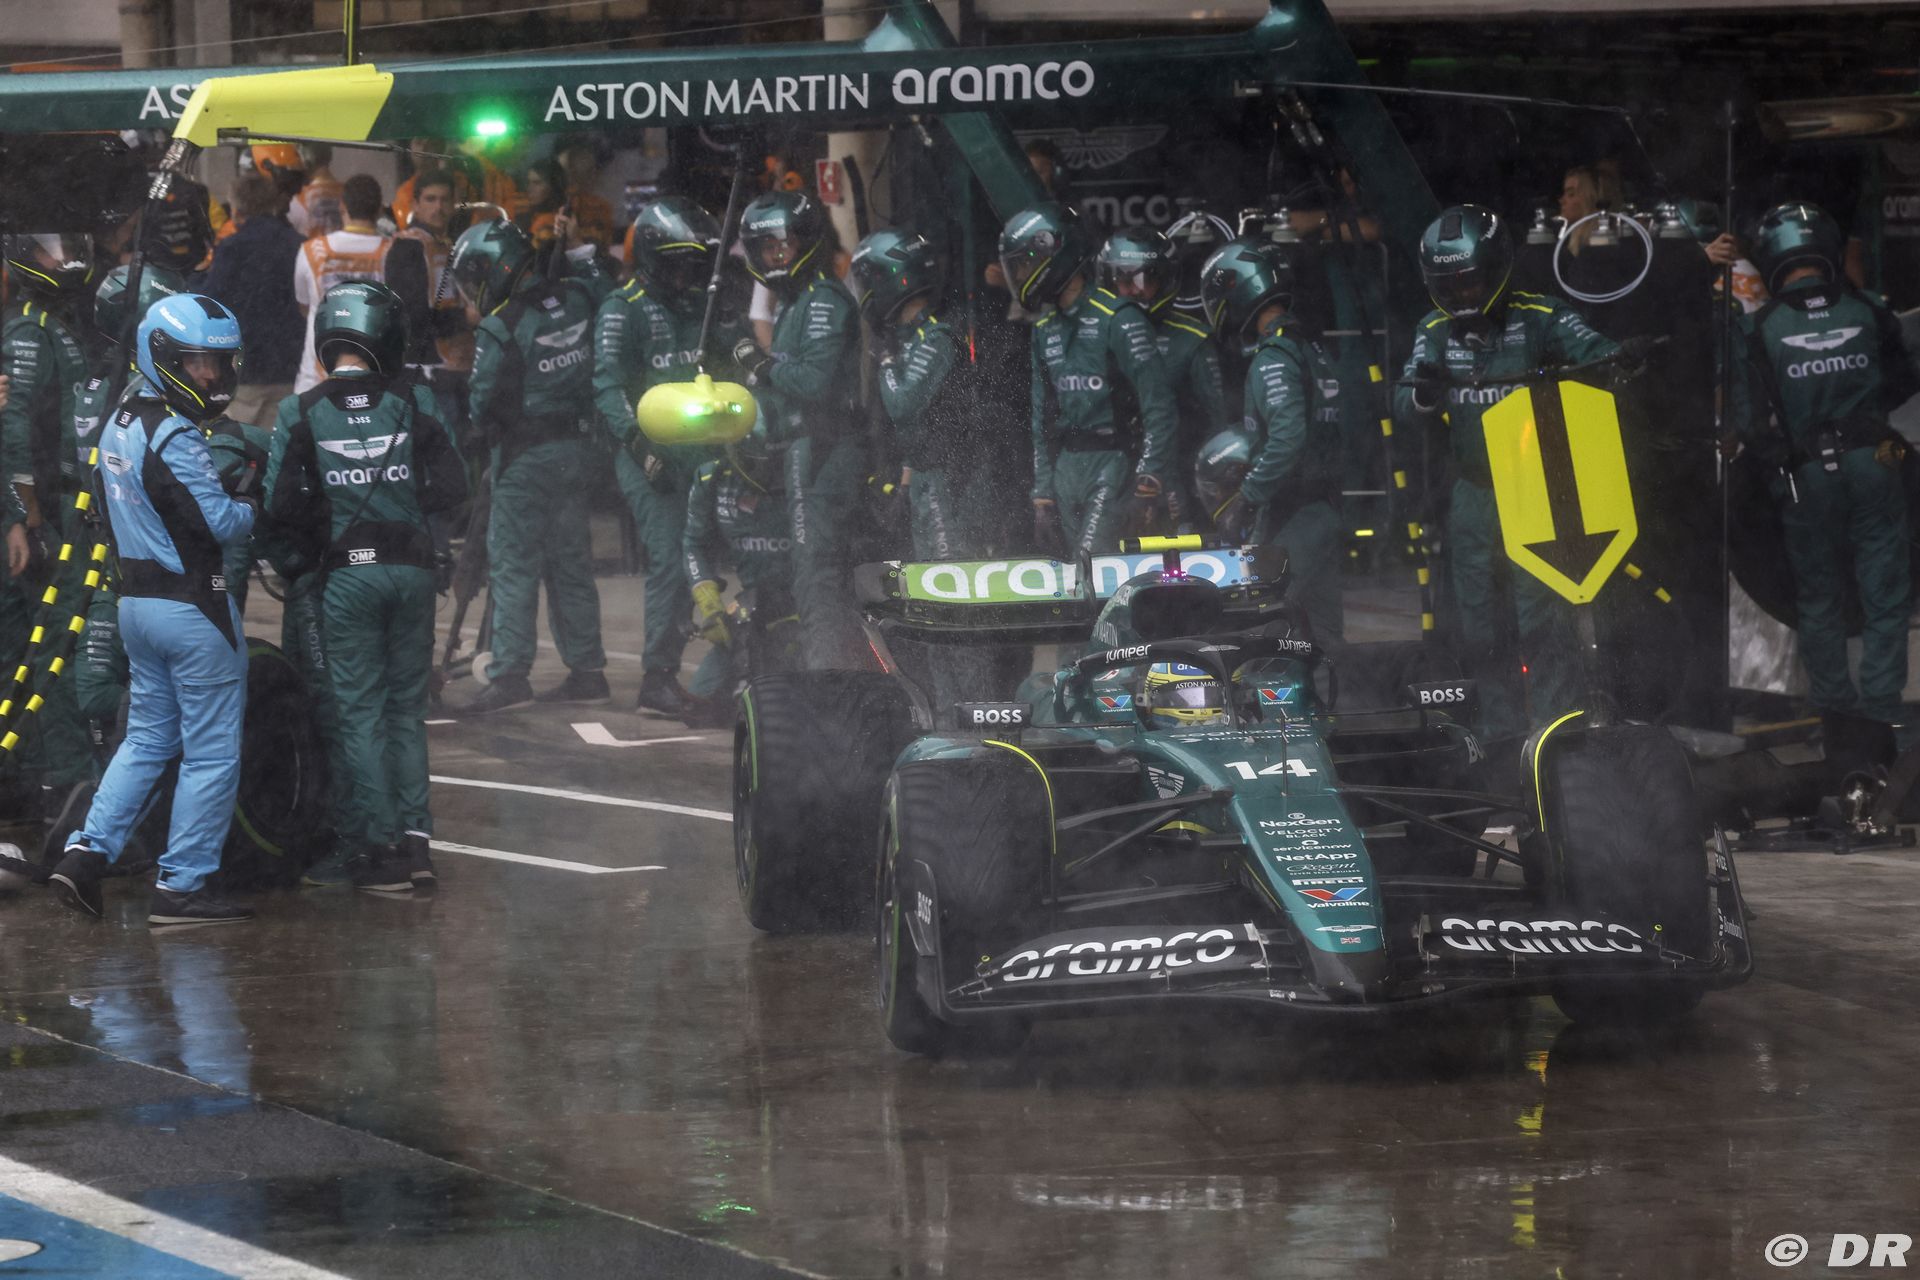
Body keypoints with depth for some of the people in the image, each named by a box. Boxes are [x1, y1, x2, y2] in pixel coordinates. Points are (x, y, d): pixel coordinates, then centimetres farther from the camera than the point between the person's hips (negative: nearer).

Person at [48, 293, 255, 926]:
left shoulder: (118, 427, 10)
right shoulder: (173, 438, -19)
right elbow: (221, 523, -23)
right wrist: (256, 510, -2)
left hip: (136, 601, 9)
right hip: (193, 607, -9)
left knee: (148, 736, 19)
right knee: (211, 751, 0)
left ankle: (87, 851, 8)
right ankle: (181, 886, 3)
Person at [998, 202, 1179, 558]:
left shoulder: (1118, 320, -10)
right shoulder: (1045, 331, 14)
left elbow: (1160, 410, -13)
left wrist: (1147, 484, -18)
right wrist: (1042, 496, 12)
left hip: (1111, 463, -7)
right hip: (1064, 468, 8)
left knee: (1092, 561, -19)